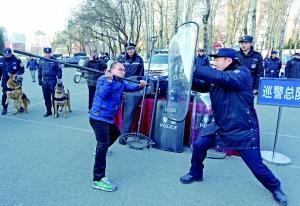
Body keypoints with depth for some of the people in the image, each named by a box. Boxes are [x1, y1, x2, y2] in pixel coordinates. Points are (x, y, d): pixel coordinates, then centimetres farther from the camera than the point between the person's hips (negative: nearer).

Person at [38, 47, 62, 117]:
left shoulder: (54, 60, -3)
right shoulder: (41, 61, 11)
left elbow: (59, 70, -4)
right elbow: (39, 71, 16)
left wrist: (59, 78, -13)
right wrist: (40, 80, 14)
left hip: (52, 80, -5)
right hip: (44, 81, 5)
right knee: (46, 97, 10)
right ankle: (48, 111, 21)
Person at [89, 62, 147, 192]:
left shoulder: (121, 83, 14)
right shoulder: (103, 79, -10)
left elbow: (130, 87, 5)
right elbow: (103, 94, -24)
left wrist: (140, 85, -13)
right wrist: (109, 81, -34)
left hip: (108, 118, 9)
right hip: (99, 117, -9)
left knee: (115, 133, 32)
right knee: (103, 144, -17)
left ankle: (99, 150, 55)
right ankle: (98, 180, -14)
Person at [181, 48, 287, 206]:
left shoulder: (242, 73, -17)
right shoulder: (216, 79, 6)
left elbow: (221, 77, -34)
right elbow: (201, 86, 1)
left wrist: (193, 69, -33)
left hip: (244, 130, -6)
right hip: (221, 126, 6)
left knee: (256, 166, 2)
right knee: (198, 145, 2)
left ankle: (275, 188, 33)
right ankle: (196, 174, 28)